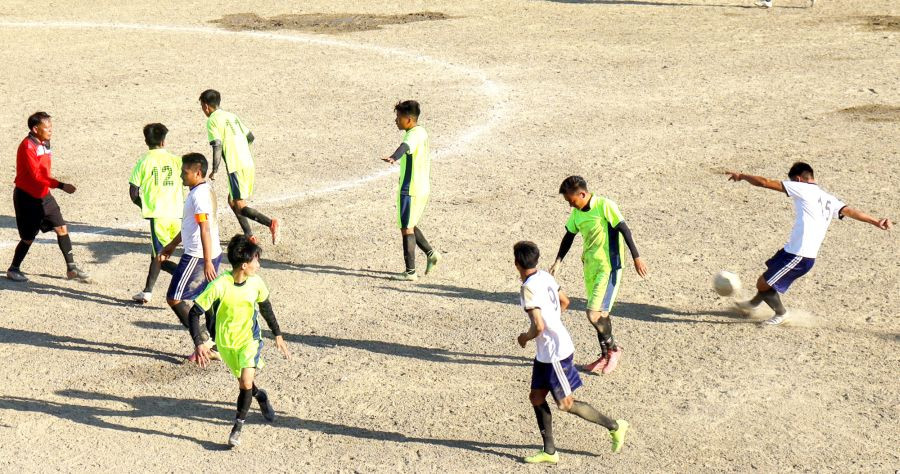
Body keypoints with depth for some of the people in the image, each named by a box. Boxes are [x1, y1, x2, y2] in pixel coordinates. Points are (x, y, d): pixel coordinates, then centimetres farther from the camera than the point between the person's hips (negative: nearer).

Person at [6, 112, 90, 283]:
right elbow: (36, 175, -27)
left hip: (43, 195, 8)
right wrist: (61, 185, -31)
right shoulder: (27, 146, -20)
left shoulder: (44, 143, 6)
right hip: (27, 198, -8)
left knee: (61, 228, 2)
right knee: (28, 237, 1)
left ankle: (71, 269, 7)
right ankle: (13, 269, 21)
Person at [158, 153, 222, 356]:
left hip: (197, 256, -10)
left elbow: (205, 229, -24)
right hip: (213, 254, 10)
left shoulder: (198, 195, -17)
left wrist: (207, 262, -28)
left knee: (174, 298, 0)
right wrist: (171, 246, 31)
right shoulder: (206, 190, 14)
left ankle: (203, 341, -1)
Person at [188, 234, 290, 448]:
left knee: (246, 382, -17)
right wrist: (199, 344, -27)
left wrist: (278, 335, 12)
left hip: (250, 339, 1)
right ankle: (260, 396, 53)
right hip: (227, 343, -1)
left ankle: (238, 426, 3)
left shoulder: (255, 282, -12)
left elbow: (265, 307, 8)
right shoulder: (219, 286, -25)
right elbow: (194, 313, -19)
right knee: (244, 381, 17)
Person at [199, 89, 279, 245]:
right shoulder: (231, 116, 18)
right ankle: (249, 236, 17)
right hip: (248, 164, 8)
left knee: (239, 207, -5)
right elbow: (250, 137, 21)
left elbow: (217, 147, -16)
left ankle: (270, 223, -24)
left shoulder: (212, 121, -6)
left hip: (236, 167, -8)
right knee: (232, 201, 20)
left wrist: (214, 171, -9)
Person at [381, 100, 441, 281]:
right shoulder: (421, 132, 14)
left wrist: (393, 158, -60)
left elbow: (405, 147, -42)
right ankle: (431, 254, 18)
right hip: (423, 188, 10)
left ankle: (410, 272, 2)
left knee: (406, 228, -2)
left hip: (410, 190, -10)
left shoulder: (413, 135, -17)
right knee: (410, 226, 21)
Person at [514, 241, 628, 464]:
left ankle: (615, 426, 15)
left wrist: (525, 337, -7)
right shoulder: (545, 276, 4)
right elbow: (564, 302, 19)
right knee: (536, 397, 10)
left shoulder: (528, 289, -23)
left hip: (555, 353, -9)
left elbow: (538, 327, -27)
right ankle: (549, 452, 15)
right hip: (546, 353, 9)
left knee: (566, 404, 3)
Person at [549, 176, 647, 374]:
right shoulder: (577, 213, 6)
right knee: (600, 312, 14)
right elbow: (569, 237, 17)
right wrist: (558, 261, 8)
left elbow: (625, 230, -15)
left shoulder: (605, 206, -16)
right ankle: (605, 356, 26)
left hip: (608, 267, -8)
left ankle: (613, 348, 9)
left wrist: (636, 258, -15)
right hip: (590, 267, 8)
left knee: (594, 313, -14)